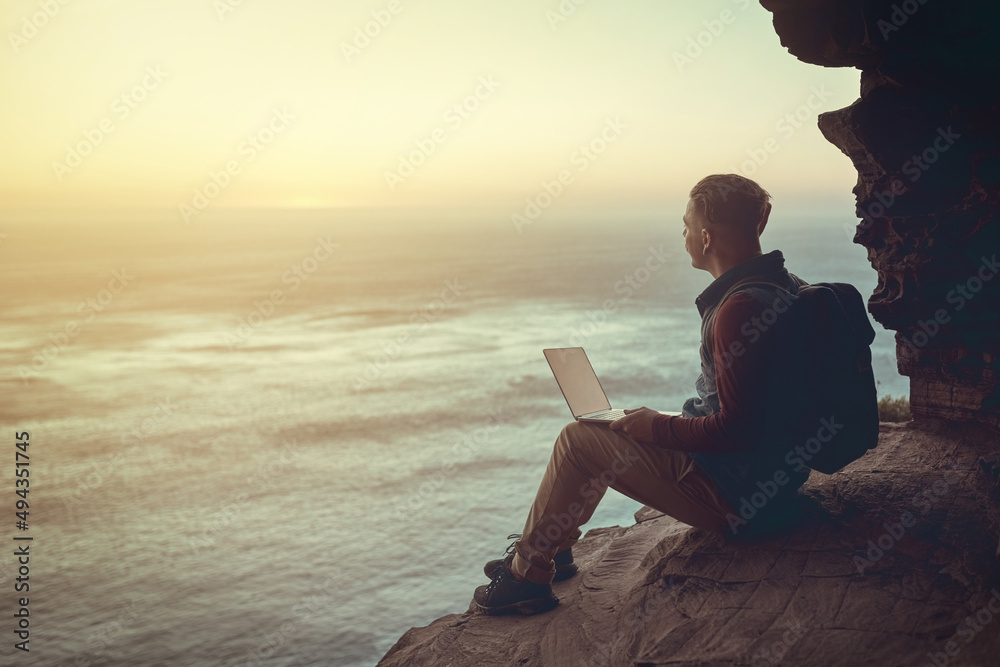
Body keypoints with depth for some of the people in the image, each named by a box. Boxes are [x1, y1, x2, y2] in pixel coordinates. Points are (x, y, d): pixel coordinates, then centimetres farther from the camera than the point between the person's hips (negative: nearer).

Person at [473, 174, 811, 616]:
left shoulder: (739, 308, -26)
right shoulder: (780, 282, 7)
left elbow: (734, 430, -28)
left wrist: (658, 427, -12)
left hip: (733, 493, -10)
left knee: (578, 440, -7)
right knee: (599, 435, 18)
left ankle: (528, 573, 7)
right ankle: (553, 551, 28)